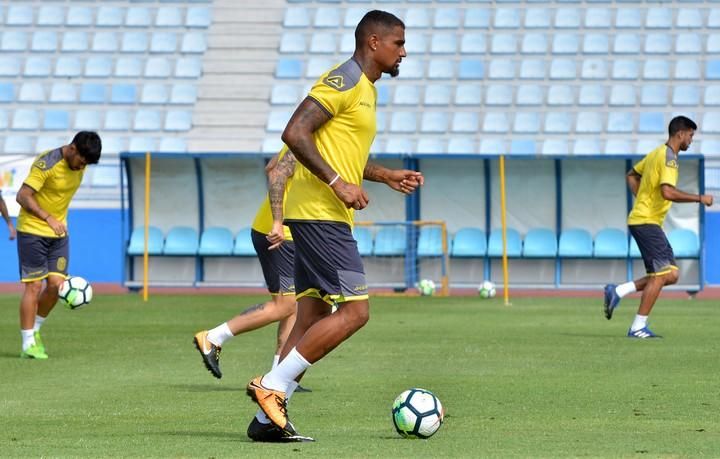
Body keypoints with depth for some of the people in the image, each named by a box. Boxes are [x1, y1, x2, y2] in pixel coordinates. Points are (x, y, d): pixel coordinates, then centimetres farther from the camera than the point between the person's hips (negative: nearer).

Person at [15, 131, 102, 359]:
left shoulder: (80, 165, 1)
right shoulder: (47, 163, -21)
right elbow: (23, 196, -24)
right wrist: (49, 218, -31)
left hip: (59, 232, 6)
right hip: (32, 231, -6)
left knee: (56, 284, -2)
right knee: (34, 286, -6)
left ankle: (35, 329, 20)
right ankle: (28, 344, 0)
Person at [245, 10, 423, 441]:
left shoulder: (365, 89, 21)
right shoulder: (344, 79, -11)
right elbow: (295, 134, -20)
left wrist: (387, 176, 22)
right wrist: (338, 183, -21)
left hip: (322, 218, 10)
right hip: (320, 214, -10)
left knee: (313, 317, 7)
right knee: (354, 311, -13)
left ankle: (269, 417, 6)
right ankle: (272, 386, -11)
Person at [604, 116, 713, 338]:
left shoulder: (657, 153, 17)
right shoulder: (669, 157, -14)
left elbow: (632, 175, 29)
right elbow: (668, 192, -26)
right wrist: (699, 198, -19)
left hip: (641, 218, 10)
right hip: (647, 222, -10)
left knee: (671, 275, 7)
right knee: (661, 274, -9)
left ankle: (618, 291, 7)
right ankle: (638, 327, -7)